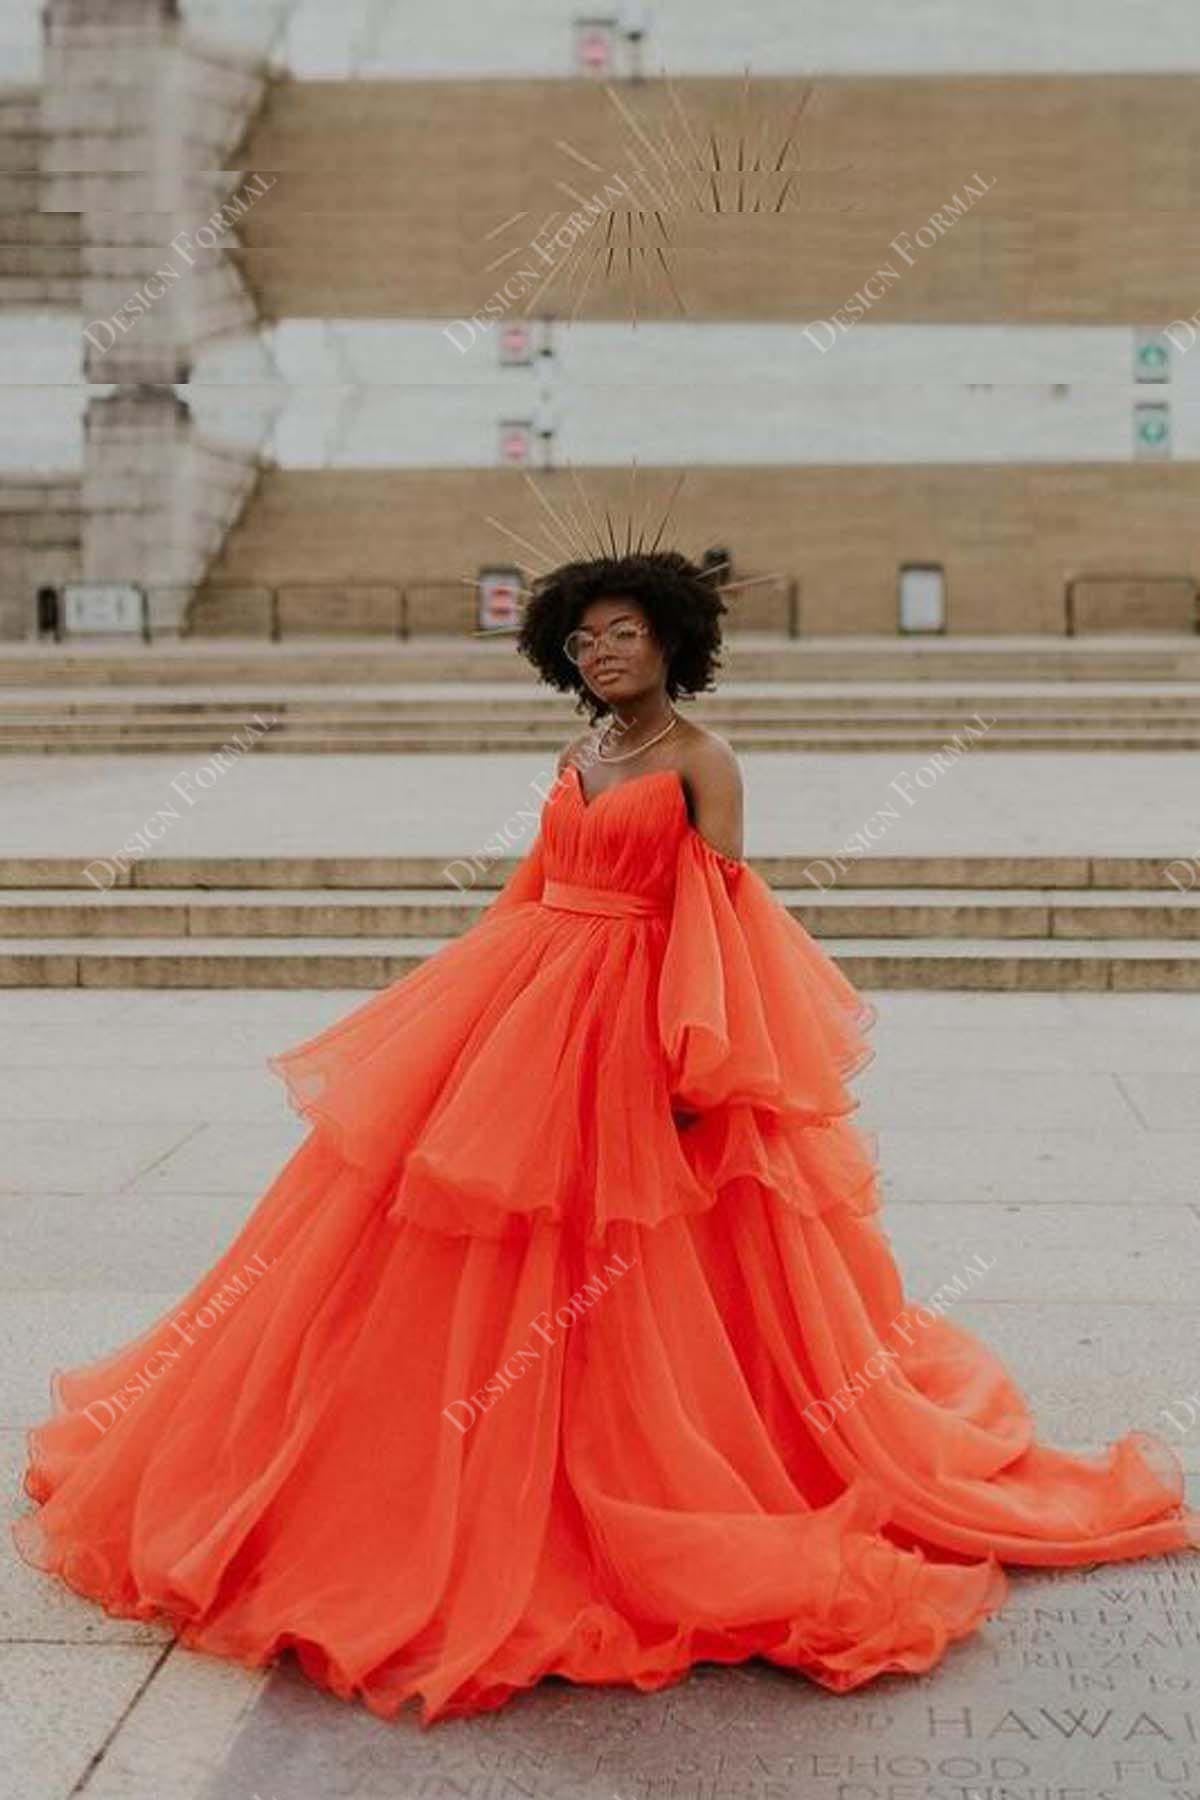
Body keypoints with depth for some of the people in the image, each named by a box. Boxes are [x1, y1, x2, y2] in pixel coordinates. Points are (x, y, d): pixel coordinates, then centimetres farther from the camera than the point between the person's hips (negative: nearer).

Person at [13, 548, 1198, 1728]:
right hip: (531, 1006, 7)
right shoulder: (577, 758, 15)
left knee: (627, 1285, -3)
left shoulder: (702, 764, -5)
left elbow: (718, 915, -11)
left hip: (634, 1020, -6)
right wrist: (490, 1015, 17)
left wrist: (695, 1052, -20)